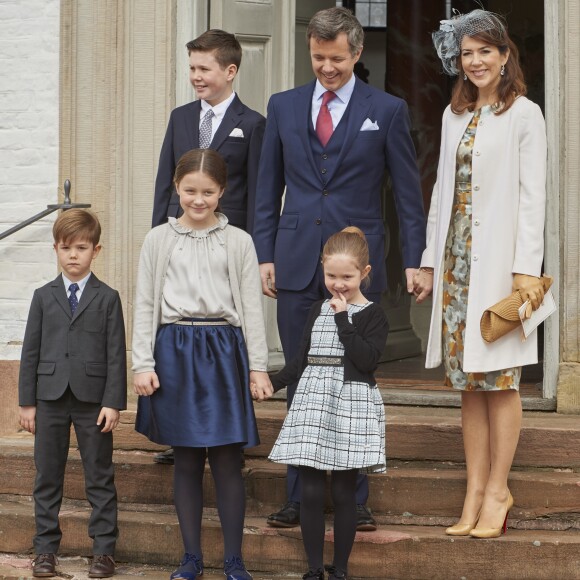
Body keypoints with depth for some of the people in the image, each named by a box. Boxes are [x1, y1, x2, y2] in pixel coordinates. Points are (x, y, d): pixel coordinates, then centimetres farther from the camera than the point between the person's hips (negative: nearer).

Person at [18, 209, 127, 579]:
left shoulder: (108, 298, 1)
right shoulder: (44, 297, 8)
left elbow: (116, 354, -2)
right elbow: (31, 352, 7)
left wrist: (113, 402, -9)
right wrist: (27, 401, 2)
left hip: (93, 399, -2)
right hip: (50, 398, 2)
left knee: (100, 478, 4)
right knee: (48, 478, 8)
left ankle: (104, 549, 10)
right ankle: (46, 549, 16)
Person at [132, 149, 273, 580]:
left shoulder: (238, 242, 3)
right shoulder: (159, 240, 5)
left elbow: (251, 307, 4)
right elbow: (145, 305, 5)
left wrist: (258, 366, 1)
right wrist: (143, 363, -1)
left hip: (223, 350, -1)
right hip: (174, 350, 1)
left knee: (227, 460, 1)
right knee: (186, 461, 8)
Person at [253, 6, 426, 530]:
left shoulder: (387, 110, 2)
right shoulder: (283, 107, 10)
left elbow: (408, 192, 3)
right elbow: (268, 189, 12)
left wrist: (414, 260, -2)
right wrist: (265, 255, 5)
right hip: (296, 265, 2)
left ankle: (355, 499, 9)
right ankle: (299, 496, 13)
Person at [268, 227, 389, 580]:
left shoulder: (373, 315, -2)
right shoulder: (318, 311, 13)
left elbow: (367, 360, -16)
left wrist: (343, 319, -13)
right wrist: (273, 383, 9)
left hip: (351, 405, -4)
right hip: (314, 404, 4)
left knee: (344, 493, 1)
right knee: (311, 492, 1)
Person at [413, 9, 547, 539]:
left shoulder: (524, 115, -3)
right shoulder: (455, 115, 15)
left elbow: (532, 196, -7)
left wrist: (526, 268, -14)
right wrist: (430, 261, 13)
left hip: (500, 261, -6)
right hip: (457, 257, 6)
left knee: (498, 378, -3)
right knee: (468, 379, 5)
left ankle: (497, 491, 4)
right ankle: (475, 493, 9)